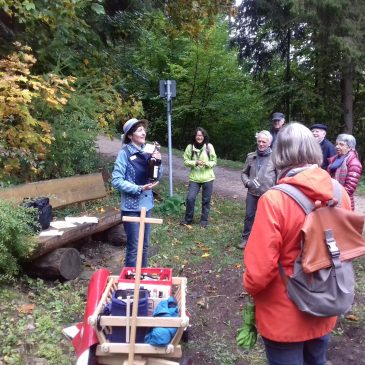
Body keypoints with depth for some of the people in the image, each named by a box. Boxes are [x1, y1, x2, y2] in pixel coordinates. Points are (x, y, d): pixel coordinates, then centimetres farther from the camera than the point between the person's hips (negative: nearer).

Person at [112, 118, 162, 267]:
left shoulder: (147, 151, 2)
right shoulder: (124, 153, -13)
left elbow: (157, 176, 8)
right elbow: (116, 181, -16)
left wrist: (158, 162, -10)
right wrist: (139, 188, -21)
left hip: (147, 205, 6)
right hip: (131, 207, -6)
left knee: (144, 246, 16)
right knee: (134, 247, 2)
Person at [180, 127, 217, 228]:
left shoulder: (209, 147, -4)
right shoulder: (190, 147, -4)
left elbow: (214, 161, 0)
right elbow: (186, 161, -1)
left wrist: (207, 164, -20)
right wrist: (195, 163, -19)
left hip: (207, 178, 0)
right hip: (194, 178, 0)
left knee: (206, 200, 8)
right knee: (190, 198, -4)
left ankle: (204, 220, 25)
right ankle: (188, 219, 18)